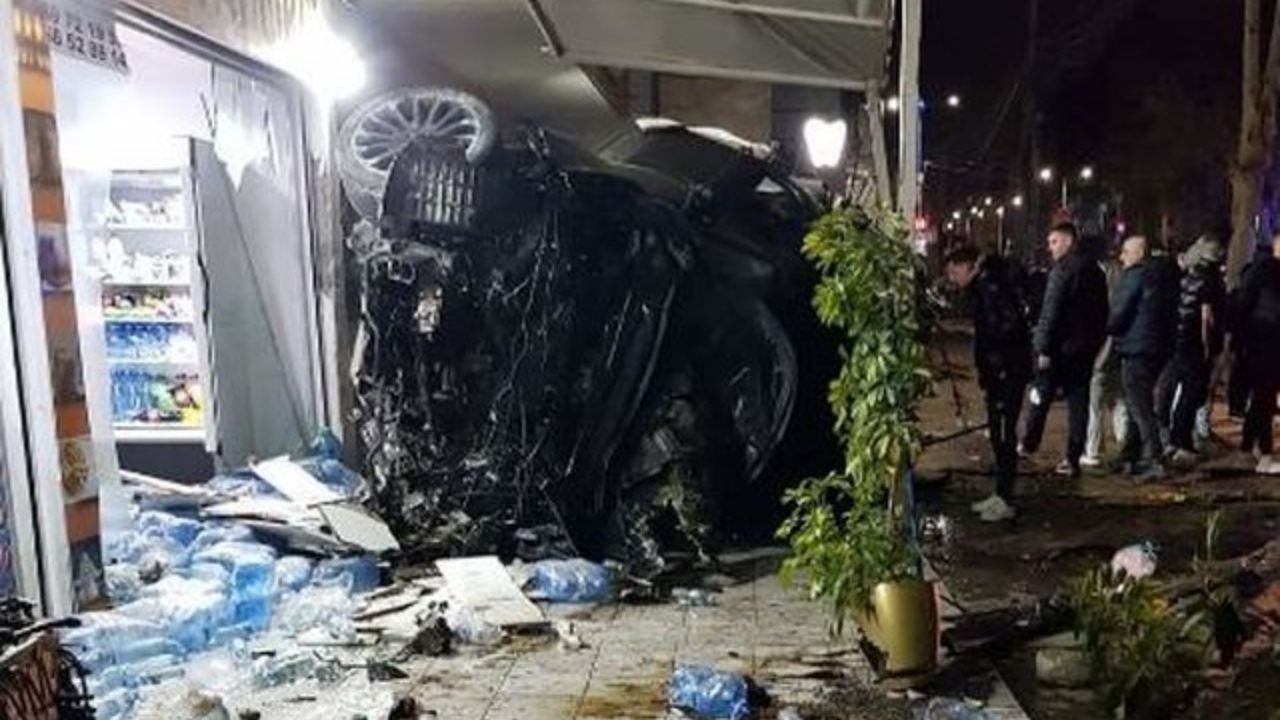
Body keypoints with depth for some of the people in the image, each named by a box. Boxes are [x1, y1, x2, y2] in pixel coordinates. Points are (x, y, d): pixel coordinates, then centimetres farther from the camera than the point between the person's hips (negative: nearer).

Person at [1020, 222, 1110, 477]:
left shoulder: (1063, 269, -13)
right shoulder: (1095, 269, 12)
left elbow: (1051, 312, -19)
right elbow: (1102, 310, 17)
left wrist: (1043, 348, -17)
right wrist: (1098, 340, 21)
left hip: (1060, 348, -7)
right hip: (1087, 346, 7)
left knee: (1041, 397, 9)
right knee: (1078, 402, 6)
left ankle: (1028, 444, 22)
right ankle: (1072, 459, 6)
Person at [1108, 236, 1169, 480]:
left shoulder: (1134, 275, -12)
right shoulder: (1155, 275, 14)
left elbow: (1119, 313, -14)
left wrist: (1107, 329, 5)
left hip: (1135, 349, -9)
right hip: (1153, 348, 9)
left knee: (1139, 406, -7)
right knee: (1139, 405, 15)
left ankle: (1153, 459, -10)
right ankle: (1130, 457, 24)